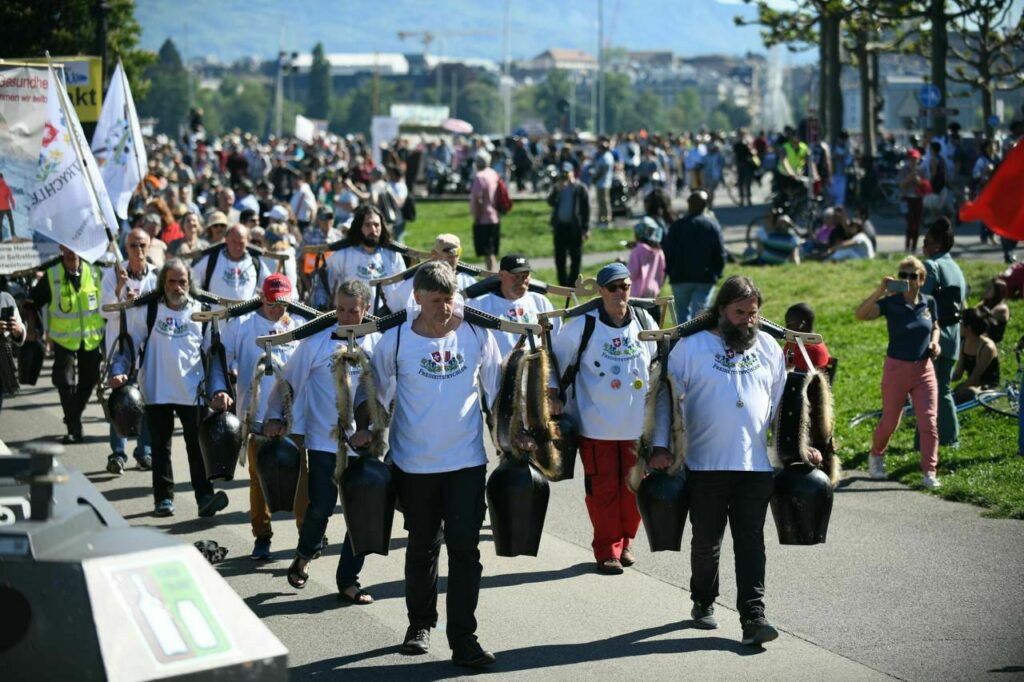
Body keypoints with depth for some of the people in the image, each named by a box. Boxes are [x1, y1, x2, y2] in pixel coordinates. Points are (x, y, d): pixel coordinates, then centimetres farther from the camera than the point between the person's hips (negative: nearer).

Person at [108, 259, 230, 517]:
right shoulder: (148, 310, 1)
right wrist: (118, 371, -11)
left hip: (193, 392, 0)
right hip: (157, 392, 0)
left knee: (198, 446, -6)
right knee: (160, 447, 7)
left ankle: (205, 497, -8)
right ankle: (163, 499, 14)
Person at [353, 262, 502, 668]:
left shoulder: (476, 334, -2)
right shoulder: (395, 340, -5)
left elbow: (497, 389, 9)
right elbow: (376, 391, 7)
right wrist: (364, 428, -6)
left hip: (467, 460, 0)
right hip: (415, 463, 0)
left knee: (465, 549, -6)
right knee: (422, 547, 14)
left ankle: (463, 638, -2)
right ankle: (420, 624, 32)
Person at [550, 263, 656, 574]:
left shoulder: (644, 322, 2)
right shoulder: (583, 325, -8)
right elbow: (554, 359, 2)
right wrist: (553, 395, -5)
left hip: (638, 425, 3)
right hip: (597, 425, -3)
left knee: (634, 485, 8)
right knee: (603, 488, 1)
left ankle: (625, 541, 27)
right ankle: (607, 549, 14)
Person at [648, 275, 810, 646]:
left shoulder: (769, 347, 10)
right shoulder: (691, 346, -1)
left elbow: (783, 402, 17)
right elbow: (667, 397, 0)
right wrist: (660, 447, -9)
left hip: (756, 465, 2)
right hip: (705, 464, -2)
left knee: (751, 543, -3)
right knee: (707, 541, 9)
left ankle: (753, 616, -6)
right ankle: (703, 603, 28)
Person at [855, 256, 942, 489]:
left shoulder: (928, 303, 1)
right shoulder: (891, 303, -11)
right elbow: (860, 314, -25)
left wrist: (935, 343, -2)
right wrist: (880, 290, -35)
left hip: (924, 370, 2)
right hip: (897, 368, -2)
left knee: (928, 422, -6)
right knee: (890, 421, 10)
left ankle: (930, 472, -2)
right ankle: (876, 456, 38)